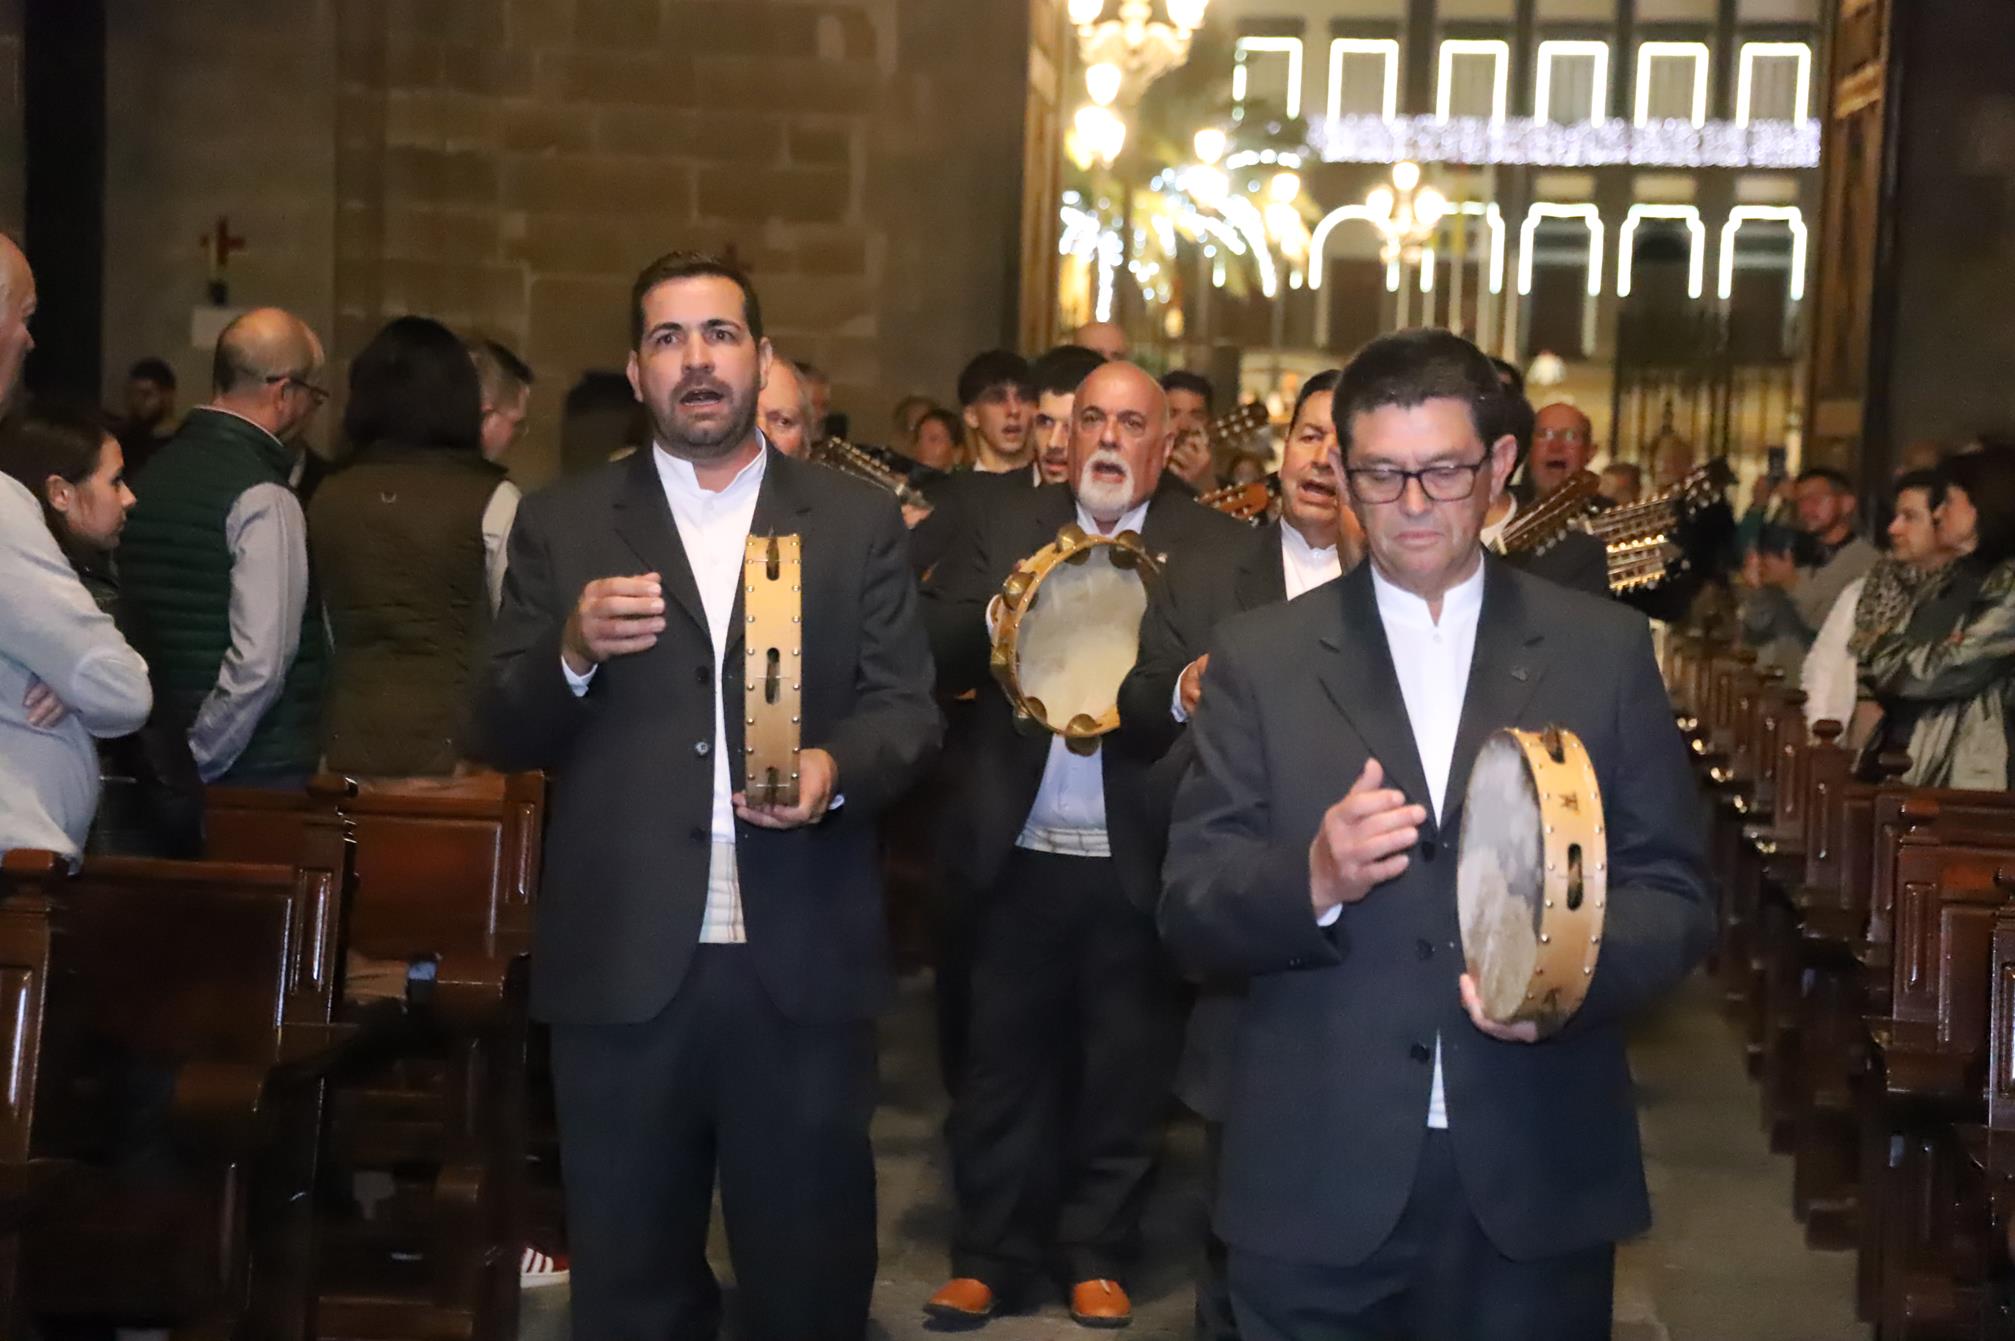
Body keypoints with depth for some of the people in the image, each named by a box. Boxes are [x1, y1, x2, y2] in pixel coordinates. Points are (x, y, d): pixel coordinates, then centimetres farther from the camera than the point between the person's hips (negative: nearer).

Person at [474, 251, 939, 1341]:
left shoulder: (856, 521, 7)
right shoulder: (561, 524, 6)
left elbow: (906, 708, 3)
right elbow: (498, 737, 3)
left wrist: (836, 768, -18)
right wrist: (573, 653, -16)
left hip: (803, 966, 0)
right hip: (621, 966, 0)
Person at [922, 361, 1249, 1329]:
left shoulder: (1218, 547, 0)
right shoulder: (1007, 527, 7)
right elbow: (931, 651, -3)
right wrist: (1000, 616, -20)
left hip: (1140, 860, -1)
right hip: (1020, 852, 2)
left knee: (1125, 1072, 10)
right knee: (1003, 1063, 10)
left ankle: (1097, 1257, 25)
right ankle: (990, 1256, 22)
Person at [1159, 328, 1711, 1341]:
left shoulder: (1604, 652, 4)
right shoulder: (1258, 658, 2)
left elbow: (1673, 894, 3)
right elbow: (1189, 914, -1)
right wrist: (1312, 881, -20)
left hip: (1538, 1181, 1)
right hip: (1315, 1181, 0)